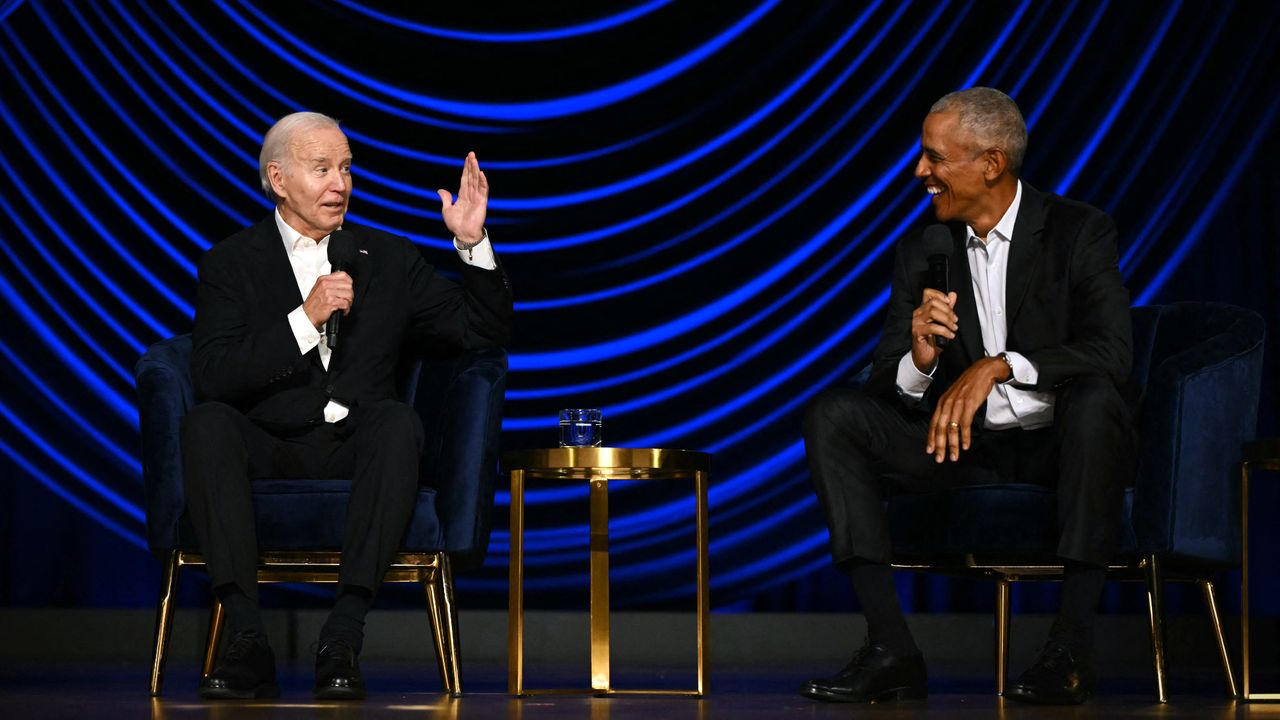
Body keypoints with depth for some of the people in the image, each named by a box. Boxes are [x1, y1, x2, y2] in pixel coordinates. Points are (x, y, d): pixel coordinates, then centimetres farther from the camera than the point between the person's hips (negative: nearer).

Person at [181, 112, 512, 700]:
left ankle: (343, 635, -39)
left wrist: (472, 244, 0)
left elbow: (486, 333, 13)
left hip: (357, 453, 1)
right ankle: (246, 638, -38)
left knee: (398, 419, -32)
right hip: (268, 452, -1)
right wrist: (305, 319, -13)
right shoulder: (230, 264, 10)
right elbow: (213, 376, -6)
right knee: (207, 422, -32)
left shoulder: (390, 260, 17)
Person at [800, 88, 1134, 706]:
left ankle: (1071, 646, -32)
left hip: (1058, 446, -4)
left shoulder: (1080, 232, -6)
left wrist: (997, 366, -31)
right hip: (964, 447, 4)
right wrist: (920, 359, -22)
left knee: (1093, 398, -37)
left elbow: (1113, 352, -20)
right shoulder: (922, 251, 6)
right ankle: (890, 649, -25)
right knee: (832, 415, -16)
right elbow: (886, 389, 2)